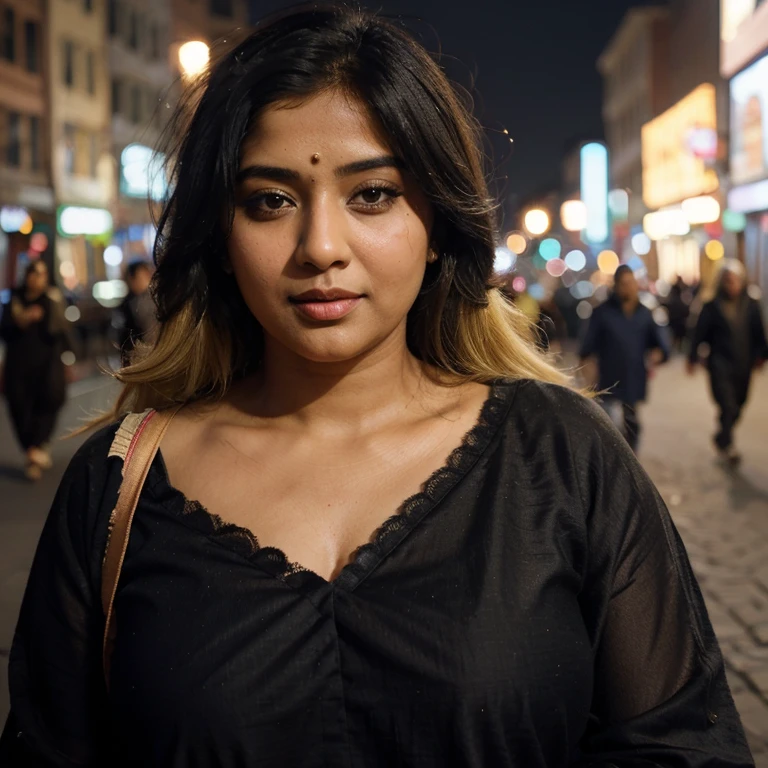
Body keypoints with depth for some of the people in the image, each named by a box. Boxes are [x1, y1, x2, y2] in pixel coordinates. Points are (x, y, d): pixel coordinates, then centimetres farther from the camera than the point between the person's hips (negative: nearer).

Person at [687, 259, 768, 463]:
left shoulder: (751, 306, 4)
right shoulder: (712, 307, -5)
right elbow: (699, 334, -1)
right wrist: (692, 358, 1)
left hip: (743, 366, 4)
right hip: (720, 364, -4)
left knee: (738, 406, 12)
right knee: (728, 406, -11)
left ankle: (722, 439, 33)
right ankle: (726, 444, 3)